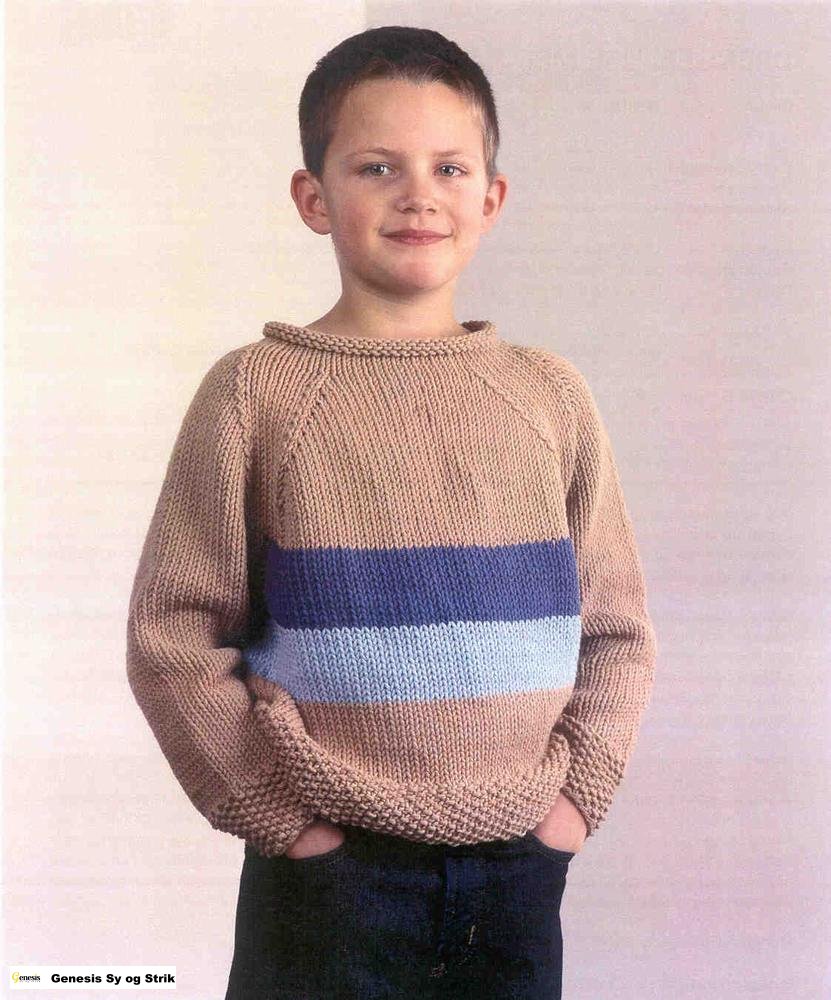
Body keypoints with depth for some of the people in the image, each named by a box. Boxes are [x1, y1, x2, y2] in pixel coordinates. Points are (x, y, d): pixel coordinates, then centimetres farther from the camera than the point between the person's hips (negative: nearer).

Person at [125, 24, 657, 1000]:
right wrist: (280, 810, -7)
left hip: (520, 864, 3)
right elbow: (172, 635, -5)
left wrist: (575, 792, -1)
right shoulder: (257, 393, -5)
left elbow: (616, 630, 8)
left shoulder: (548, 394, 3)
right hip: (329, 865, -2)